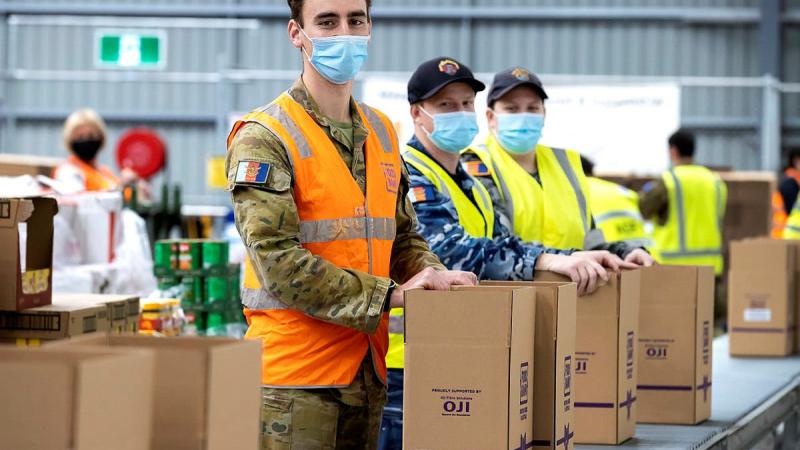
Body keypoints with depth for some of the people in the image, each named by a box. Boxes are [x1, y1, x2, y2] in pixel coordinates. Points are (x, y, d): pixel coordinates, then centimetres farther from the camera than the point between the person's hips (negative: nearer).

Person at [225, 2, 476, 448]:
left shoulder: (381, 132, 14)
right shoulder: (265, 138, -10)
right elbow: (279, 263, -19)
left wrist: (436, 277, -1)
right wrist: (390, 294, -19)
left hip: (367, 372, 7)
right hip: (294, 373, -7)